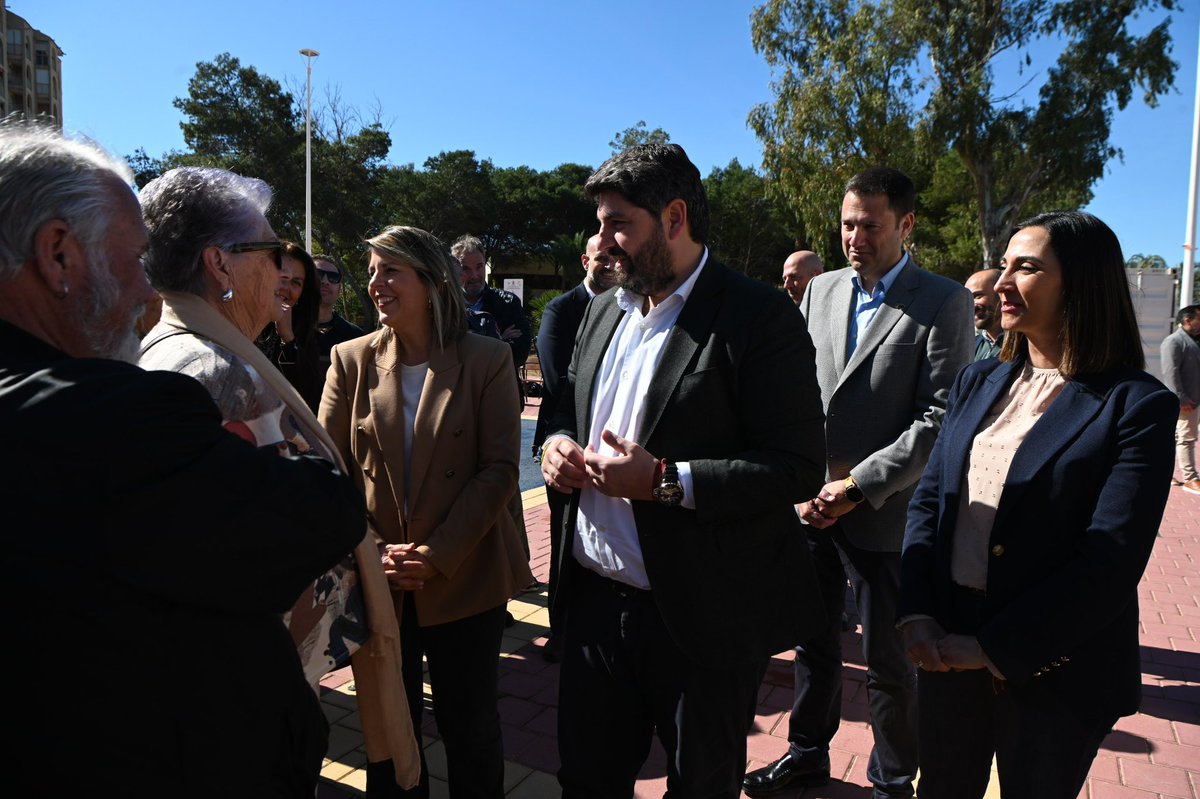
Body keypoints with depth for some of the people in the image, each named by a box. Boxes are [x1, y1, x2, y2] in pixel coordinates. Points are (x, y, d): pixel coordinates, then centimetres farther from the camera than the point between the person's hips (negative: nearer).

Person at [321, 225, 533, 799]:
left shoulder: (487, 360, -6)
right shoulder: (352, 359, 1)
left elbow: (499, 469, -9)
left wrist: (438, 553, -16)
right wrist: (373, 552, -11)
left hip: (465, 578, -2)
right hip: (377, 581, 2)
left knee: (470, 729, 13)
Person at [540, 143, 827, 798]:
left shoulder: (759, 318, -15)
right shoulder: (603, 311, 8)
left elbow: (797, 468, -19)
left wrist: (664, 481, -25)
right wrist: (558, 442, -2)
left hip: (704, 620, -6)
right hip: (594, 599, 6)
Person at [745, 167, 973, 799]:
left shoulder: (944, 302, -7)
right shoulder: (821, 291, 9)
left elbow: (940, 418, -13)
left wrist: (857, 487, -15)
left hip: (885, 515, -4)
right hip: (810, 504, 5)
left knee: (889, 664, 10)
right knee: (812, 642, 19)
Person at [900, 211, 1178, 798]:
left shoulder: (1138, 406, -11)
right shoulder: (978, 382, 5)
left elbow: (1112, 560, -17)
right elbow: (929, 499, 3)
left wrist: (994, 649, -17)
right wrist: (917, 615, -10)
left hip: (1051, 668, -4)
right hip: (947, 652, 4)